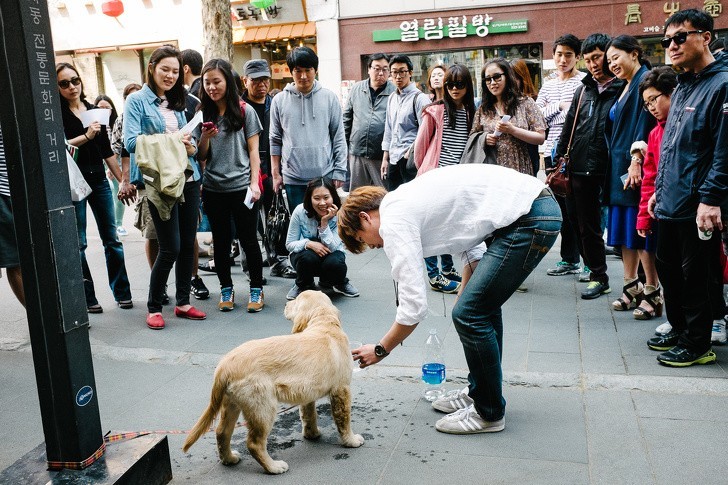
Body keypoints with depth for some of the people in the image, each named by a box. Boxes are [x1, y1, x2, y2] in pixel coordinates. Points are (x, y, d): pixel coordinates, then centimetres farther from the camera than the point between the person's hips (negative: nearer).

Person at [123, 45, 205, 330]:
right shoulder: (137, 100, 0)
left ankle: (183, 303, 22)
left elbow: (191, 144, 12)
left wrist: (188, 146, -11)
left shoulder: (177, 102, 15)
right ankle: (153, 307, 10)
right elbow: (131, 141, -12)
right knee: (170, 248, -7)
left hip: (188, 179, 6)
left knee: (188, 244, 8)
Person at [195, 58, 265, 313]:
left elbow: (253, 150, 0)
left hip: (241, 186, -3)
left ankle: (257, 289, 16)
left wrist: (254, 183, -8)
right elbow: (201, 156, 8)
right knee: (221, 242, 12)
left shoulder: (245, 111, -1)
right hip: (213, 189, 3)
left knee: (249, 240, 4)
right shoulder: (202, 114, 7)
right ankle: (226, 289, 24)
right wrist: (205, 137, -12)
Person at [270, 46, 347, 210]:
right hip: (293, 179, 1)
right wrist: (276, 174, 6)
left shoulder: (329, 98, 1)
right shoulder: (279, 101, 3)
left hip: (325, 176, 0)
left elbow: (339, 138, 2)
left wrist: (339, 172, -2)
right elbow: (275, 140, 8)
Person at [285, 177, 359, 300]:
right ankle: (302, 286, -1)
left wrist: (324, 222, -35)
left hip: (330, 253, 0)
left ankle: (340, 284, 3)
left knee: (335, 263, -35)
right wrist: (309, 243, -30)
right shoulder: (300, 212, -19)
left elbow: (332, 248, -26)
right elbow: (289, 244, -11)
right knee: (308, 258, -36)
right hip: (304, 253, 0)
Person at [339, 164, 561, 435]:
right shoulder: (407, 197, 20)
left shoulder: (393, 221, -8)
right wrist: (465, 302, 26)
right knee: (483, 307, 19)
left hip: (530, 219, -10)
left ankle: (489, 414, 14)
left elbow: (414, 307, -10)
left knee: (470, 315, -3)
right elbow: (471, 241, 27)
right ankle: (478, 394, 33)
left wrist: (381, 350, 6)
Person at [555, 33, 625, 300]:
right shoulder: (584, 90, 15)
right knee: (583, 223, 10)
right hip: (580, 169, 5)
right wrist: (559, 162, 14)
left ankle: (598, 275, 14)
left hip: (607, 171, -5)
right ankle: (595, 271, 24)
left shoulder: (624, 89, -3)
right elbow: (568, 128, 18)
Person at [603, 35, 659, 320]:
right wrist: (616, 166, 14)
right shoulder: (625, 86, 20)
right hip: (619, 166, 9)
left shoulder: (646, 80, -8)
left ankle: (652, 294, 1)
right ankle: (631, 287, 19)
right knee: (624, 228, 10)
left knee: (640, 230, -7)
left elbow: (645, 123, -19)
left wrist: (637, 160, -25)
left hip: (636, 167, -9)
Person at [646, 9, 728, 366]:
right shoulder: (682, 87, 16)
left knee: (697, 275, 2)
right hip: (670, 202, 9)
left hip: (698, 206, -9)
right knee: (668, 268, 17)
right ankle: (680, 330, 33)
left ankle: (697, 344, 16)